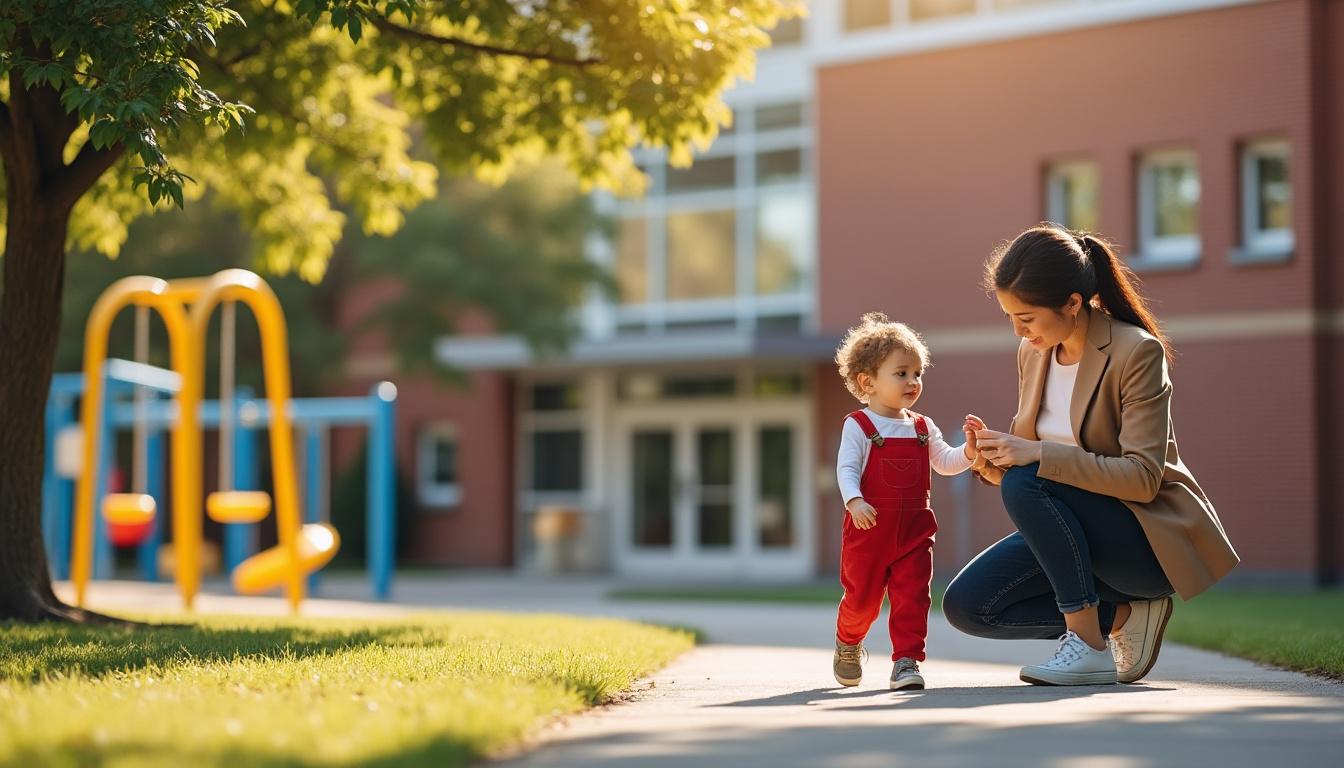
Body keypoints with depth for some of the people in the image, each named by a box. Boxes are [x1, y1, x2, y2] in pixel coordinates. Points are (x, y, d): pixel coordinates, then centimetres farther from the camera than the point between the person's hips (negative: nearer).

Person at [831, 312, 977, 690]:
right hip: (869, 528, -4)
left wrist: (969, 450, -11)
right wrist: (854, 501, -30)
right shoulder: (859, 425, -6)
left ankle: (907, 660, -2)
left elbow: (945, 462, 9)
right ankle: (847, 644, 34)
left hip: (914, 530, 4)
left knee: (912, 596, -6)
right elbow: (846, 468, -13)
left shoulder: (922, 427, 11)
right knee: (862, 597, 7)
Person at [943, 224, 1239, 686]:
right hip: (1074, 527, 8)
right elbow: (1030, 453, 12)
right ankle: (1123, 615, -1)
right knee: (965, 606, -10)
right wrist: (995, 464, -12)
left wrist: (1038, 455, -32)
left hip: (1152, 535, -8)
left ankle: (1089, 646, -23)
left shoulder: (1137, 352, -18)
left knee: (1026, 485, -32)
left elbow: (1143, 477, -24)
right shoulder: (1032, 353, 4)